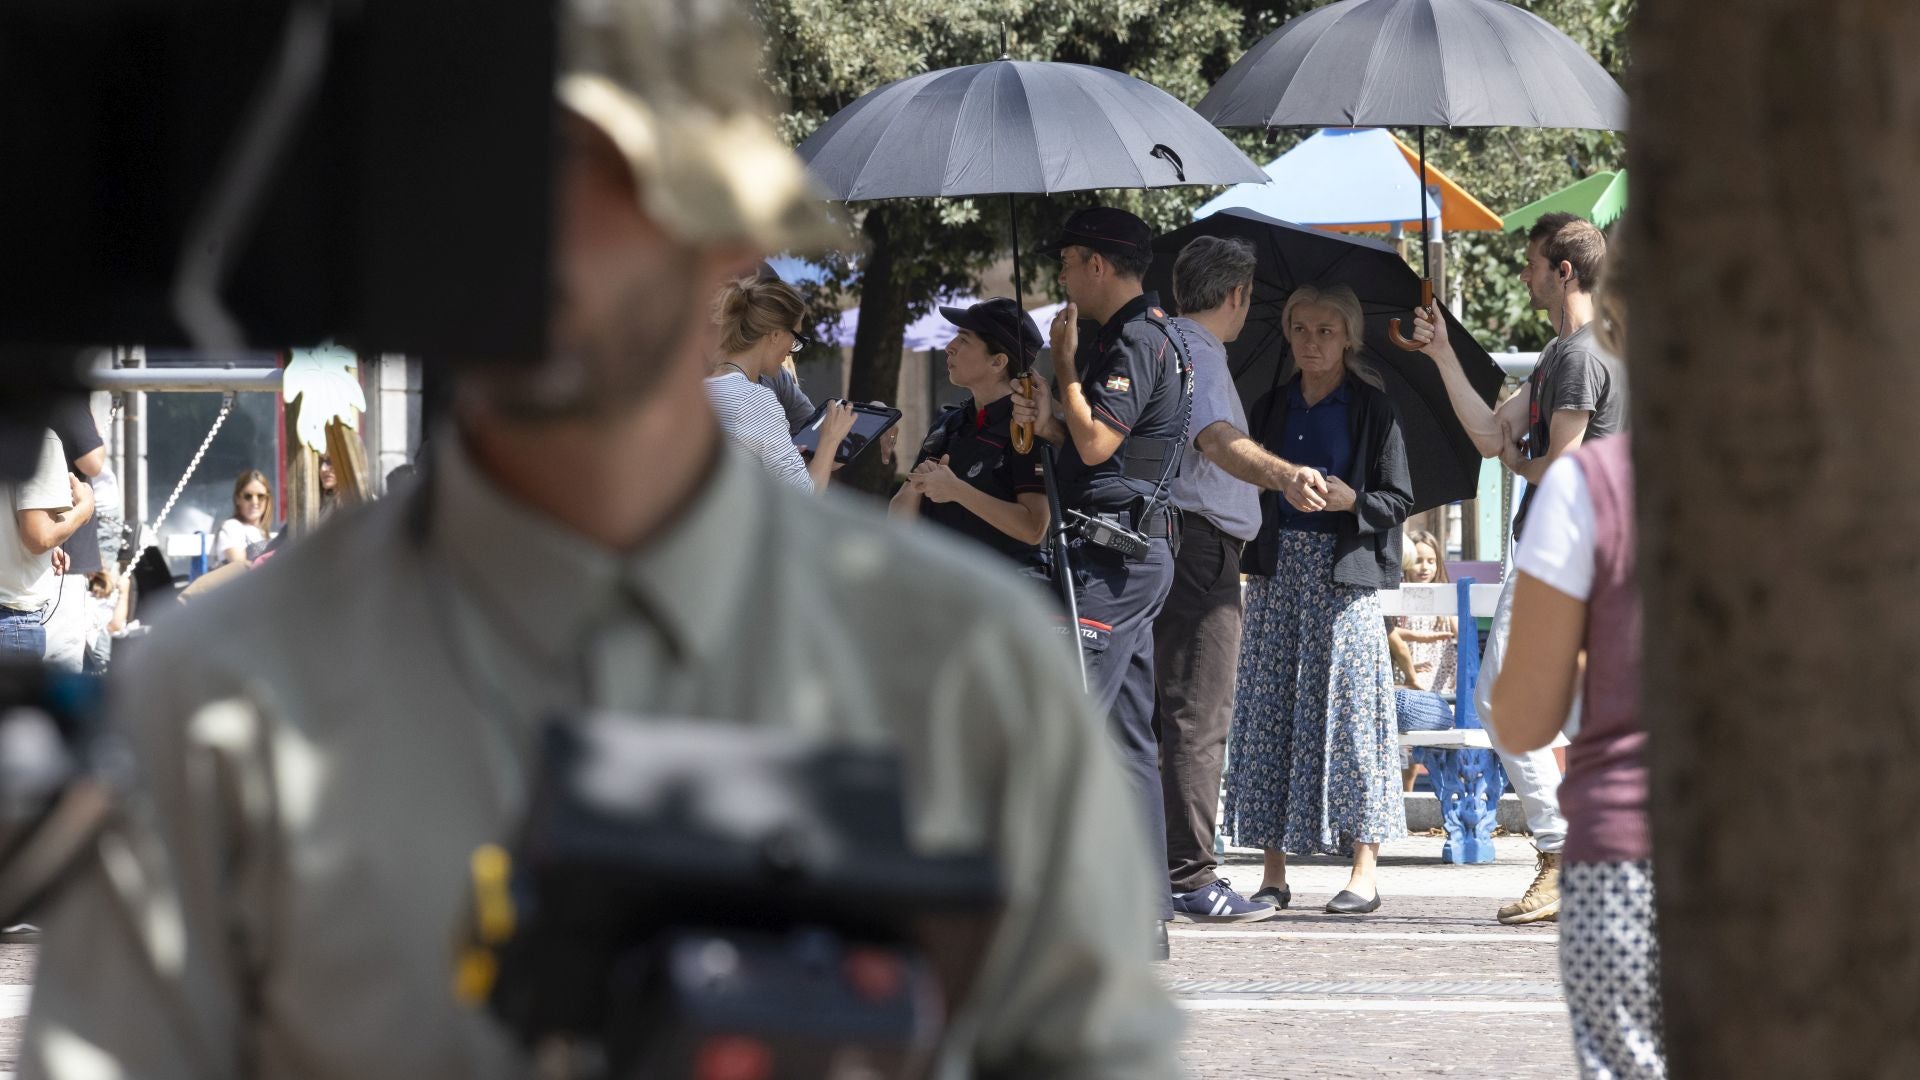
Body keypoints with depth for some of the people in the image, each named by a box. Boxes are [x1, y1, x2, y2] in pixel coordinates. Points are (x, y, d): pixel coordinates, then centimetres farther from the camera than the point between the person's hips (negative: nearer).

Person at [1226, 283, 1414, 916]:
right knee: (1272, 713, 1)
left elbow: (1399, 501, -1)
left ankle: (1364, 874, -4)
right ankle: (1274, 874, 4)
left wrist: (1351, 500, -17)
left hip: (1344, 573, -4)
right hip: (1278, 573, 4)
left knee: (1346, 709, -6)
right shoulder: (1270, 408, 14)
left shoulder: (1373, 410, 2)